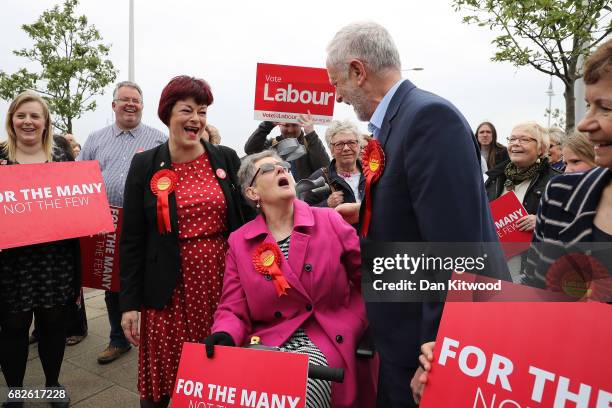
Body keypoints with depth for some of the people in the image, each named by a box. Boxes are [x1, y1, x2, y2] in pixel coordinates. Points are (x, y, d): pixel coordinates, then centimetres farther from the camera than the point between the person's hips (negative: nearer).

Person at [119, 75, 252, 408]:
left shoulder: (227, 158, 2)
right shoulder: (145, 165, -1)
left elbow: (246, 220, 5)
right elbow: (132, 239, -1)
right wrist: (129, 302, -3)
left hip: (222, 282, 2)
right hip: (171, 288, -1)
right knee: (163, 374, 10)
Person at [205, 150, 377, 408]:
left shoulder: (329, 221, 0)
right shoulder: (239, 242, 4)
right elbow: (234, 310, 4)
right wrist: (224, 336, -17)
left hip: (328, 343, -1)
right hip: (268, 345, 2)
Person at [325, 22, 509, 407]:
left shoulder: (430, 116, -21)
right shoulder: (399, 118, 8)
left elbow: (454, 250, -26)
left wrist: (436, 354, -23)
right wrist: (367, 213, 18)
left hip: (433, 336, -9)